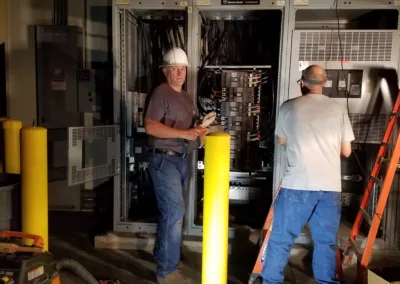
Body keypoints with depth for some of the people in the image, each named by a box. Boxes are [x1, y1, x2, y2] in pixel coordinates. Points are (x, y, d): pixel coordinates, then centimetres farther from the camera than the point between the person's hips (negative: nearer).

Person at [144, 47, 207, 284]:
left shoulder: (187, 97, 16)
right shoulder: (161, 93, -10)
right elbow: (150, 126, -20)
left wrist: (199, 133, 1)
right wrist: (183, 133, -24)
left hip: (181, 159, 9)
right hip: (164, 159, -8)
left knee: (171, 211, 18)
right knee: (175, 212, -9)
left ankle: (162, 254, 36)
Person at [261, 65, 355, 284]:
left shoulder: (288, 107, 2)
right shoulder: (339, 109, 7)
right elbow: (346, 151, 12)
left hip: (298, 185, -2)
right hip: (330, 186, 3)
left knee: (281, 239, 8)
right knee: (326, 242, 14)